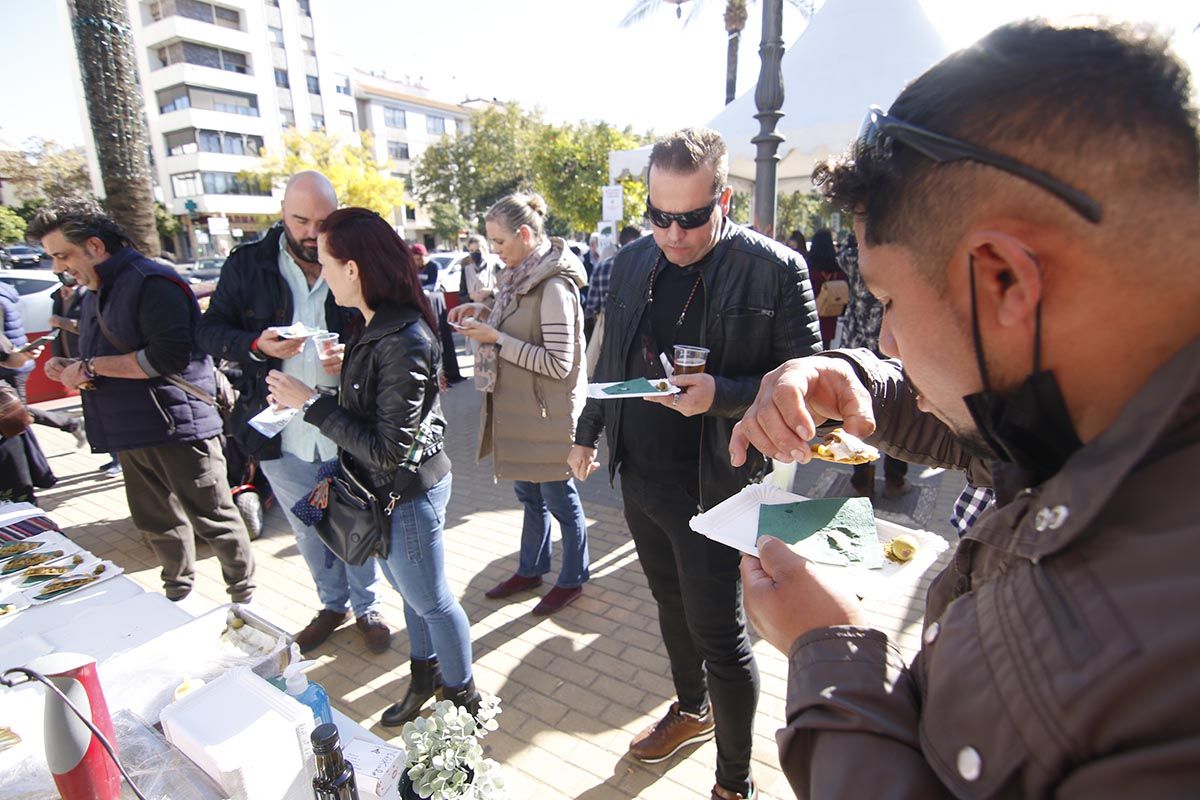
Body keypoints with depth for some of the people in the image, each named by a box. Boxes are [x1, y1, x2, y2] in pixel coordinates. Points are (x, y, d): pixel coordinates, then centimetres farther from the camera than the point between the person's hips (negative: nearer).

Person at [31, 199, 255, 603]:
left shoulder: (152, 282, -15)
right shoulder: (96, 291, 16)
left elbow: (169, 356, -26)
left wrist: (91, 366, -17)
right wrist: (72, 368, 5)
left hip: (176, 426, -10)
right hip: (132, 432, 10)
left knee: (214, 520, 2)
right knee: (157, 522, 20)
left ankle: (245, 595, 18)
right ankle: (178, 592, 38)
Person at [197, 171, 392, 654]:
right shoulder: (247, 264, 0)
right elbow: (209, 330, 3)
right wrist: (256, 344, -17)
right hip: (280, 431, 2)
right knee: (309, 531, 19)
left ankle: (367, 607, 36)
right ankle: (333, 604, 42)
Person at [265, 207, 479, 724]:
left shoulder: (403, 342, -28)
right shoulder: (375, 328, 1)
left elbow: (388, 449, -26)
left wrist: (311, 403, -21)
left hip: (408, 496, -9)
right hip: (383, 492, 9)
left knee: (430, 601, 11)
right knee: (411, 593, 25)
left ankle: (462, 695, 35)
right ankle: (425, 680, 47)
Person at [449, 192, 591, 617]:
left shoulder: (554, 287, -21)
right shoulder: (522, 277, 7)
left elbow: (559, 363, -24)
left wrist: (496, 338, -22)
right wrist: (485, 313, 2)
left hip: (547, 414, -9)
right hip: (519, 409, 9)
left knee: (559, 498, 9)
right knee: (530, 493, 22)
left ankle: (572, 580, 30)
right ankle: (530, 569, 41)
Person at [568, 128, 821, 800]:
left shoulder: (776, 269, -13)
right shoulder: (633, 262, 5)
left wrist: (722, 394, -28)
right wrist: (590, 433, 15)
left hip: (712, 486, -6)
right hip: (639, 473, 6)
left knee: (720, 634, 6)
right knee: (671, 603, 24)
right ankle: (692, 709, 51)